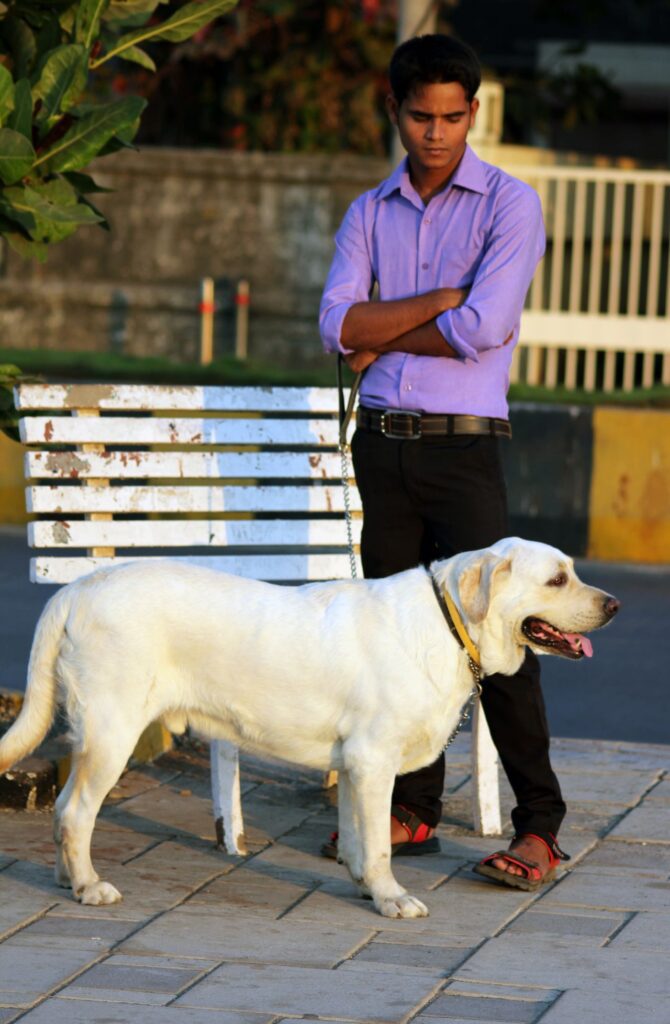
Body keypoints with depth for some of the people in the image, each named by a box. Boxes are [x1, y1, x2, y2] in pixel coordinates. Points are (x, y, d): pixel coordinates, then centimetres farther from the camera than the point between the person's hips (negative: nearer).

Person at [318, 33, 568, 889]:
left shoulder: (509, 204, -2)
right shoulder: (369, 215, 12)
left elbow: (484, 328, -15)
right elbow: (338, 327, -2)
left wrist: (386, 334, -3)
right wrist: (446, 297, -10)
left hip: (463, 443, -5)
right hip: (382, 442, 5)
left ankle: (539, 825, -7)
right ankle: (412, 810, 14)